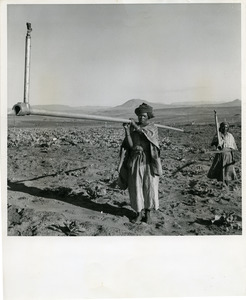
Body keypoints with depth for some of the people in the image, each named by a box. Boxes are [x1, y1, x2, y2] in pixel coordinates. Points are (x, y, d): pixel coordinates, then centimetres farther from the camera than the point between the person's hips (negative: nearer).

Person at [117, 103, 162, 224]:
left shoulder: (153, 128, 0)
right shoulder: (132, 128, 4)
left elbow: (147, 135, -23)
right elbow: (130, 145, -6)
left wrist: (135, 126, -24)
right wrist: (127, 130, -16)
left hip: (149, 161, -2)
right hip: (135, 161, 2)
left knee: (149, 187, 0)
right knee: (136, 187, 3)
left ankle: (147, 213, 17)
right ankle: (139, 213, 16)